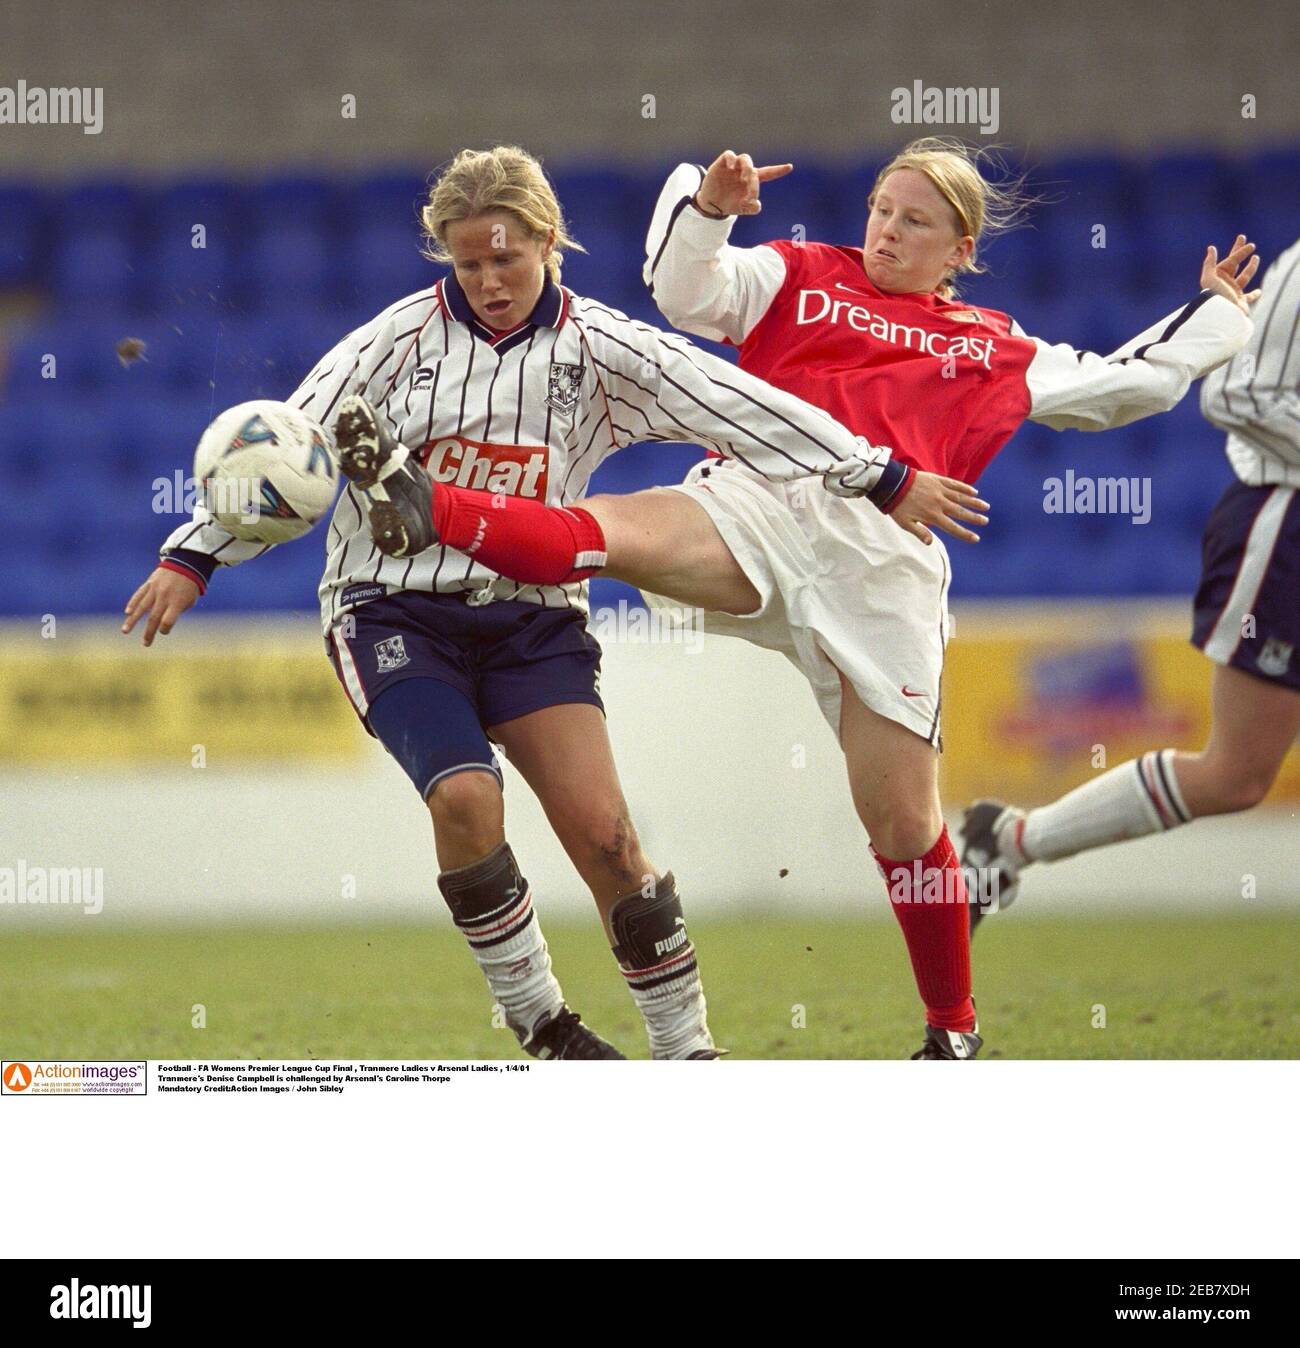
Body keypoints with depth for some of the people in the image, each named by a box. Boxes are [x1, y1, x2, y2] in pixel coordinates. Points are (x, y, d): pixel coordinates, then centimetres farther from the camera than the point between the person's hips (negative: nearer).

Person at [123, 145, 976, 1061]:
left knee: (603, 831, -12)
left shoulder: (598, 349, 1)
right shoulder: (404, 336, -1)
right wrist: (195, 557, -1)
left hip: (531, 615, 1)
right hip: (393, 607, -1)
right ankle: (539, 1022, -8)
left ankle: (686, 1049, -1)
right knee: (464, 797, -26)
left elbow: (746, 409, -1)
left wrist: (882, 480, -1)